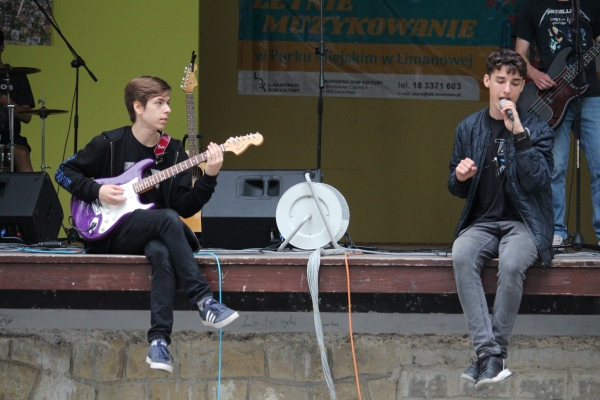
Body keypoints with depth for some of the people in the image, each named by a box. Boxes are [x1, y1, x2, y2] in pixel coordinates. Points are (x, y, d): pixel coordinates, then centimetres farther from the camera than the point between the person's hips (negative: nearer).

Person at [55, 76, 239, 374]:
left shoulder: (173, 151, 6)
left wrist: (208, 178, -17)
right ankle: (203, 301, -36)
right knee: (167, 219, -32)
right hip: (112, 234, -3)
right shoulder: (110, 144, -2)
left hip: (154, 235, 3)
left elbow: (185, 207, -2)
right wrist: (96, 191, -10)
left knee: (162, 253, -35)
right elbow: (65, 172, 5)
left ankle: (159, 340, -42)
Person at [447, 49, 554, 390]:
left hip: (523, 223, -2)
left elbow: (537, 181, -12)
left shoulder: (537, 129, 2)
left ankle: (495, 356, -25)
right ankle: (488, 351, -37)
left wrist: (519, 134, -20)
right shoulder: (469, 128, 11)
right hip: (482, 222, 2)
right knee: (462, 255, -33)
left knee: (511, 263, -36)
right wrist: (459, 177, -7)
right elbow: (458, 190, 18)